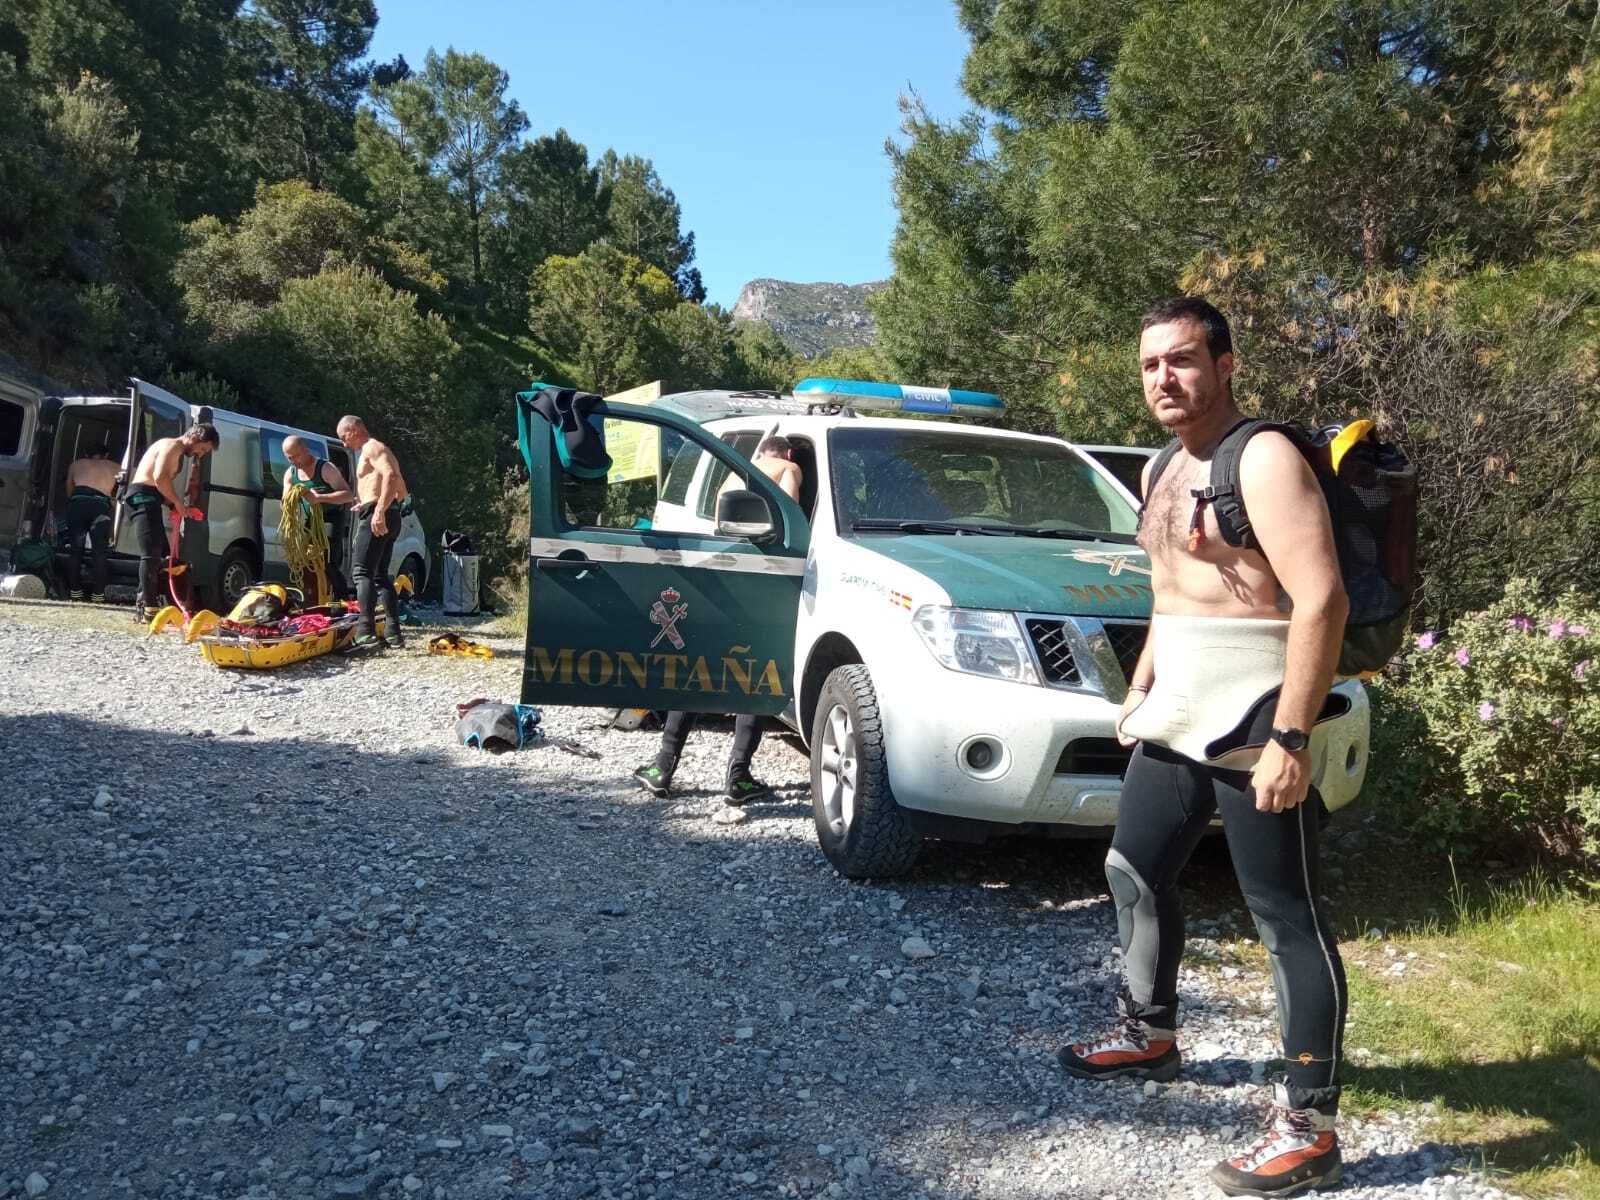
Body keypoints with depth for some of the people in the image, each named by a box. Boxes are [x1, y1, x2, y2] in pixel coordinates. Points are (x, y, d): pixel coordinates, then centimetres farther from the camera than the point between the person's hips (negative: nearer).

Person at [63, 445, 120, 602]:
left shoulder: (77, 464, 31)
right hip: (101, 504, -1)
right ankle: (98, 595, -3)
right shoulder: (115, 468, 29)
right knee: (99, 552, 2)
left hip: (78, 500, 1)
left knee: (75, 549, 9)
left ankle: (75, 592, 8)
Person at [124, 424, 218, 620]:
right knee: (152, 553, -16)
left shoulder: (177, 453, 25)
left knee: (161, 553, 13)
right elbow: (159, 477, -23)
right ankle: (149, 607, -19)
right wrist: (178, 503, -14)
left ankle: (143, 604, 16)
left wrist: (178, 507, 5)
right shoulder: (173, 446, -8)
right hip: (143, 497, -11)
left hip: (149, 501, 11)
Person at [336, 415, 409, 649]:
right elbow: (402, 491, 26)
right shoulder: (376, 450, 25)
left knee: (363, 572, -13)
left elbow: (391, 475, -25)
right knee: (380, 575, 13)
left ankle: (367, 633, -21)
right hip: (387, 517, 11)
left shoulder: (372, 448, -6)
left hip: (376, 516, -11)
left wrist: (379, 511, -33)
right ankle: (393, 632, 11)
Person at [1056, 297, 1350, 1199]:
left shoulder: (1263, 458, -14)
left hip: (1253, 724, -10)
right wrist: (1140, 687, 21)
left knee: (1288, 919, -1)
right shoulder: (1170, 470, 15)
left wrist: (1289, 738, -25)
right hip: (1176, 717, 10)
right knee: (1137, 873, 19)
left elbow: (1321, 601, -22)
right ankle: (1150, 1035, 40)